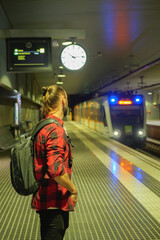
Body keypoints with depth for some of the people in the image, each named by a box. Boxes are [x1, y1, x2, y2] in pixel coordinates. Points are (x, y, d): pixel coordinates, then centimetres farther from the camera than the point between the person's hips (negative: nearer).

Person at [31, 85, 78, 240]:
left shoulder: (42, 126, 9)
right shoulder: (56, 130, -21)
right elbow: (56, 170, -30)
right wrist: (73, 189, -14)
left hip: (44, 199, 10)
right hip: (55, 203, -10)